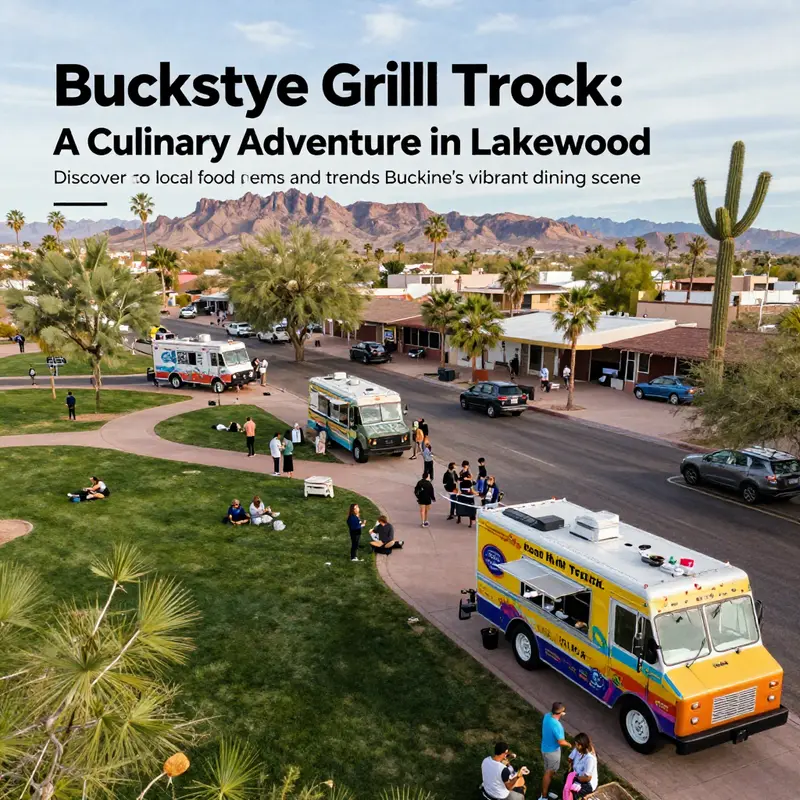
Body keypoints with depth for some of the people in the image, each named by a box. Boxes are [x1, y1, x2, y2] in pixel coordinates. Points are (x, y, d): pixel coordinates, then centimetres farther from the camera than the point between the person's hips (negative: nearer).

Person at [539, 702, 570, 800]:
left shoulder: (547, 716, -10)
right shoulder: (556, 725, -34)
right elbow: (561, 742, -27)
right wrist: (568, 744, -5)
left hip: (545, 748, 8)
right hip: (552, 751, -8)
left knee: (548, 772, 24)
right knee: (549, 773, 9)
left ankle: (545, 791, 40)